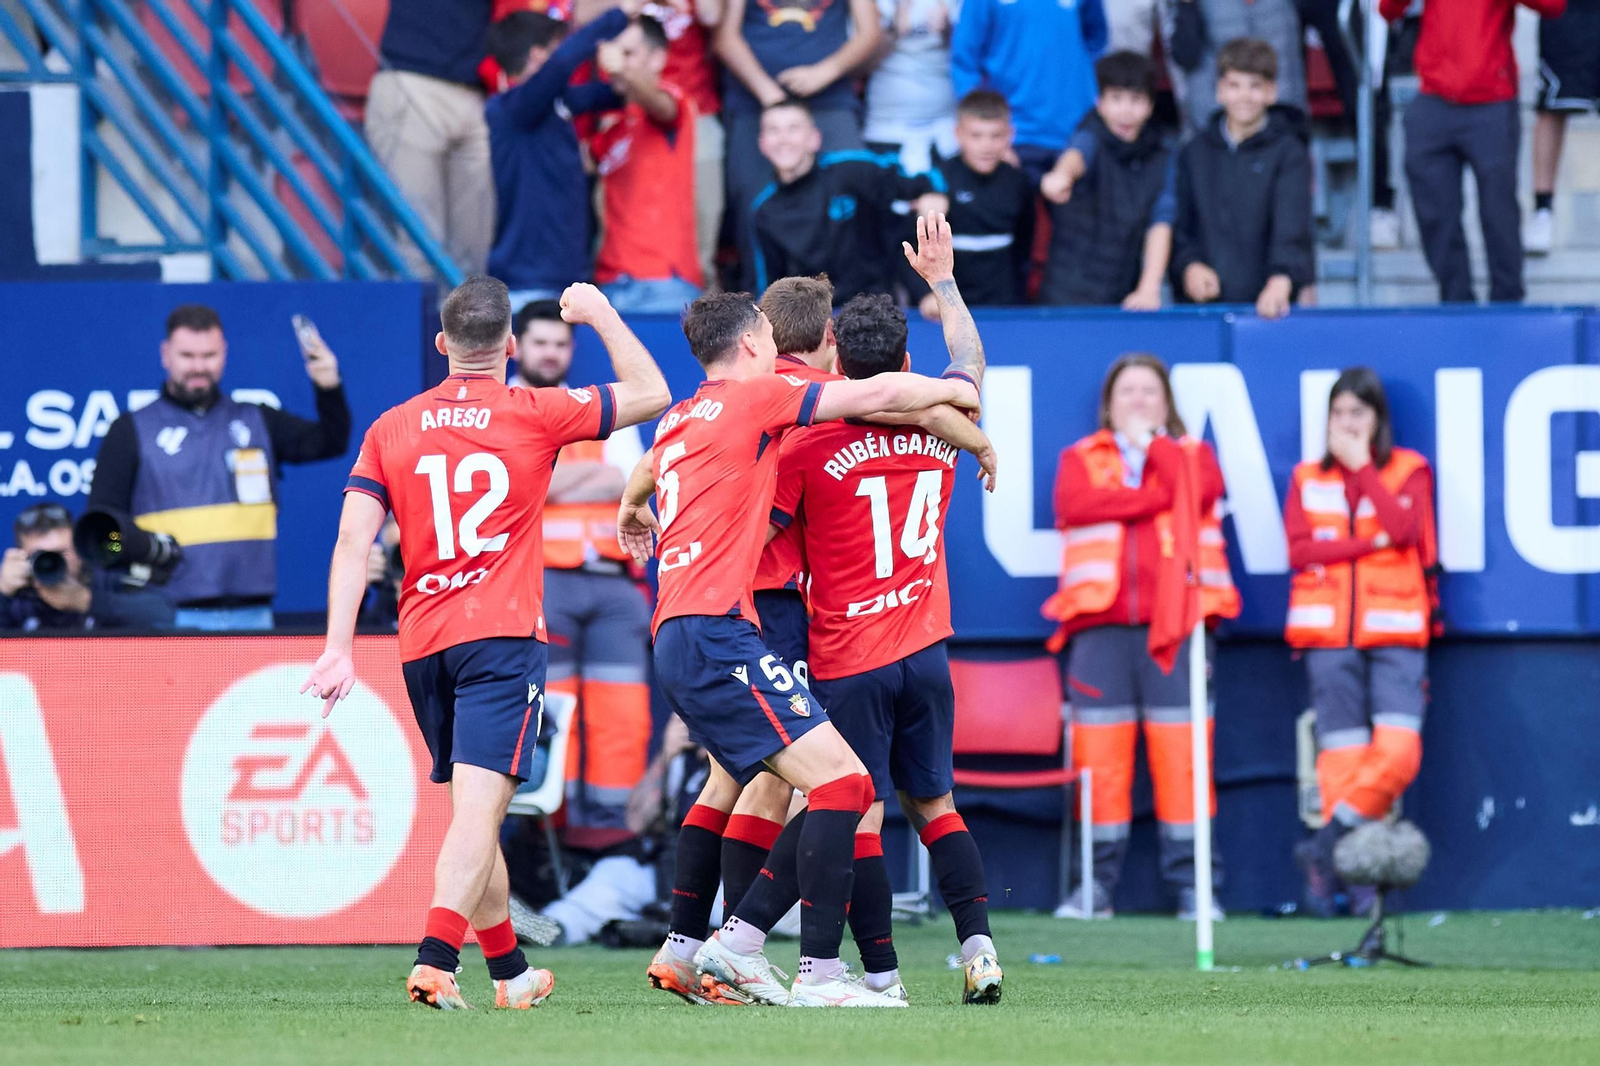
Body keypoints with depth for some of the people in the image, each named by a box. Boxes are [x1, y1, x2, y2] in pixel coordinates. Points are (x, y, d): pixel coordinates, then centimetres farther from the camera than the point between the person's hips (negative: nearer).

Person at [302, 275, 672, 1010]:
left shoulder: (392, 428, 8)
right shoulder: (534, 415, 0)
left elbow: (353, 540, 1)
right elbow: (650, 393, 10)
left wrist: (339, 647, -2)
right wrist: (599, 313, 21)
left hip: (422, 645, 4)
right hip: (502, 635, -4)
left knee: (473, 806, 17)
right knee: (480, 805, -13)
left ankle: (510, 972, 26)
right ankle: (435, 957, -31)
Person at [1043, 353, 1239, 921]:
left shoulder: (1191, 453, 16)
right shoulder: (1080, 459, 17)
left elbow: (1197, 492, -7)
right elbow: (1075, 505, -5)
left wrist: (1150, 444, 4)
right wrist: (1155, 497, -5)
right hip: (1100, 622, 1)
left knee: (1180, 748, -7)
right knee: (1098, 751, -4)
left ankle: (1189, 880, -5)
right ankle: (1096, 882, 0)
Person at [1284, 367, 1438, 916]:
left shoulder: (1409, 471, 7)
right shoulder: (1307, 480, 12)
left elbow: (1403, 531, -12)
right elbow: (1299, 551, -1)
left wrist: (1362, 465, -8)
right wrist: (1370, 545, -10)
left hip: (1395, 632, -1)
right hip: (1329, 633, 1)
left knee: (1398, 750, -17)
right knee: (1342, 753, -3)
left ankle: (1327, 845, -6)